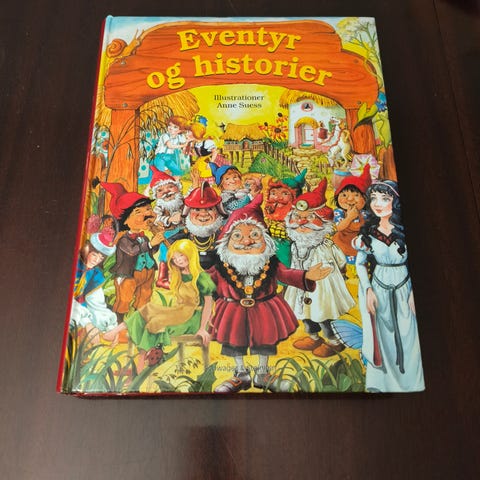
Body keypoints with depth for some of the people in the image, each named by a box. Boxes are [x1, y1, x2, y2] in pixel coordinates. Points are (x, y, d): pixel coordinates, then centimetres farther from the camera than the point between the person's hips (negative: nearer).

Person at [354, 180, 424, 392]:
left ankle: (410, 383, 26)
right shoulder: (368, 232, -3)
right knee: (383, 335, 12)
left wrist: (414, 291, -9)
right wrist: (368, 290, -7)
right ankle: (384, 382, 29)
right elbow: (360, 264, 2)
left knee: (407, 337, 5)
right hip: (379, 288, 1)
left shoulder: (405, 230, -7)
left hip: (403, 288, -1)